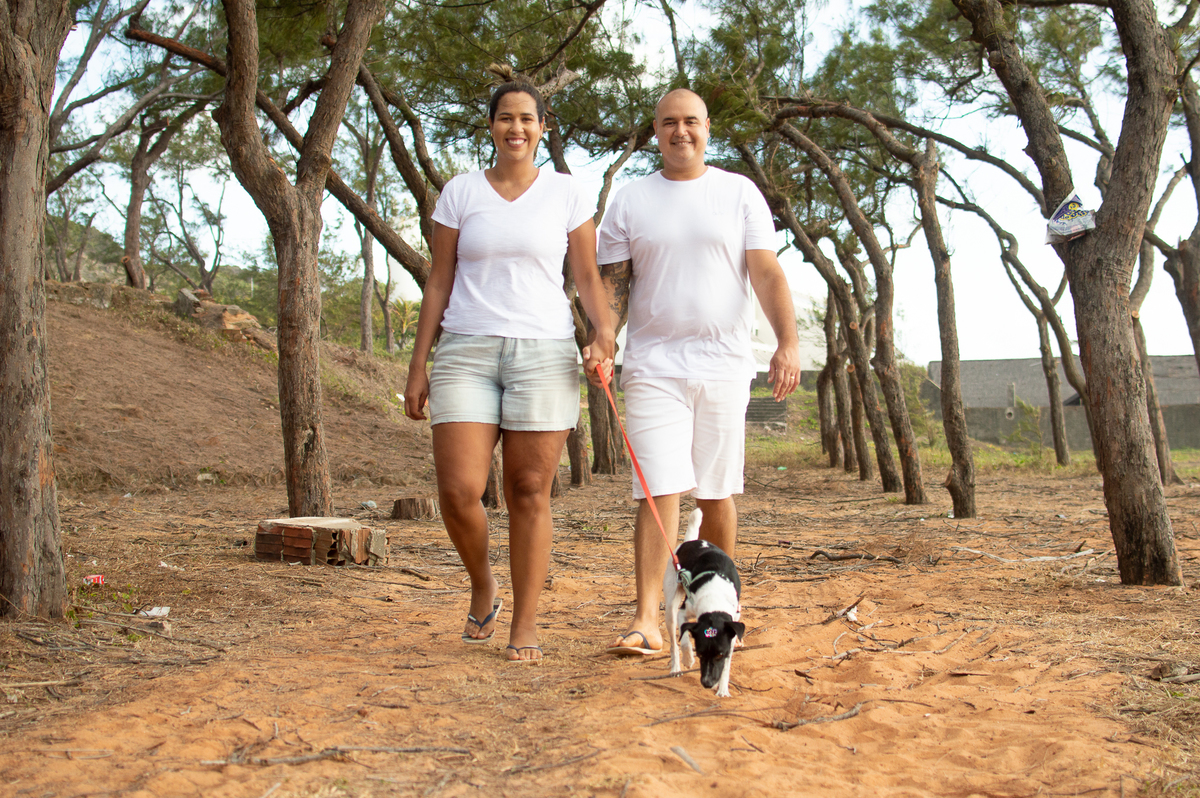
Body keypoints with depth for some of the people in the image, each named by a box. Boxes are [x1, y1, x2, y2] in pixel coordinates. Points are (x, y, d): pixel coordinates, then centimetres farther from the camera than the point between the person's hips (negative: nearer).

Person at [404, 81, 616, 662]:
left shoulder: (566, 194, 8)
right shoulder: (460, 193, 10)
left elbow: (588, 277, 8)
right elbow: (439, 282, 9)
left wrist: (604, 334, -11)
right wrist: (418, 367, 5)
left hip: (544, 352, -1)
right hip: (467, 351, 1)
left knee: (529, 491, -1)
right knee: (459, 490, -10)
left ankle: (525, 625, 10)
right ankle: (483, 588, 19)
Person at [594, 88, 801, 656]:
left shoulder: (739, 193, 7)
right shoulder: (630, 201, 9)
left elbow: (767, 273, -1)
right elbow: (613, 284, 6)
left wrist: (787, 342, -16)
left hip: (724, 364, 1)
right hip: (653, 365, 0)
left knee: (716, 493, 8)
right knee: (659, 490, -10)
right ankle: (647, 621, -10)